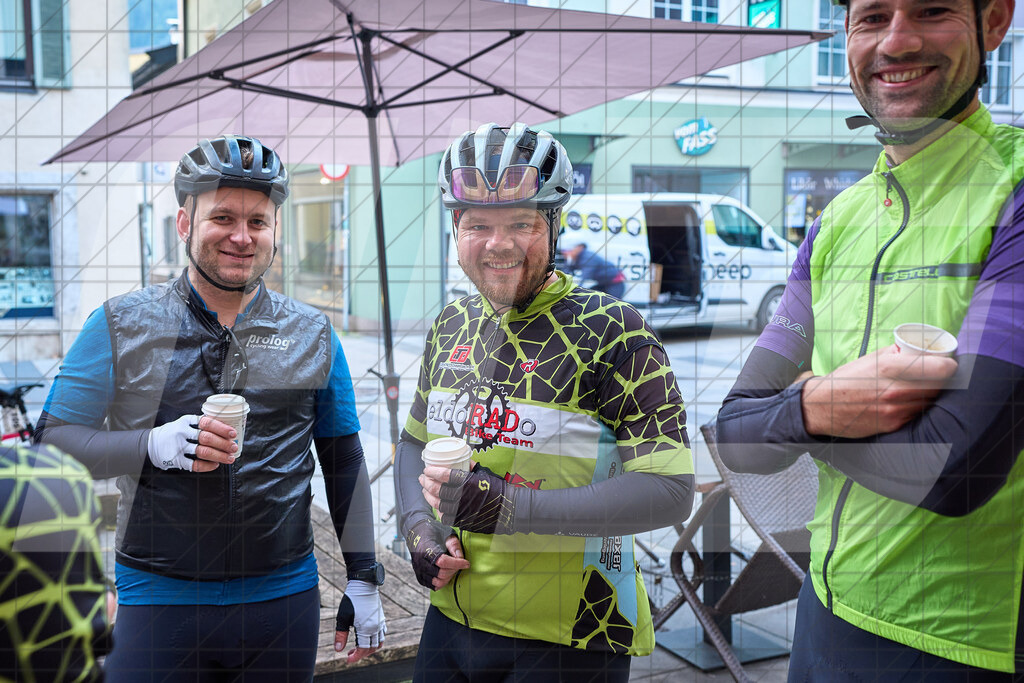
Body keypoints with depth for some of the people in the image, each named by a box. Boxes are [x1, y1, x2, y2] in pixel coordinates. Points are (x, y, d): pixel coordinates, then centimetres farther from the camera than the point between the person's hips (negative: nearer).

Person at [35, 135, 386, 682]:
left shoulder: (313, 335, 4)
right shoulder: (121, 327, -2)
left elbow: (344, 464, 8)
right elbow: (50, 443, -2)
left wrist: (363, 579, 6)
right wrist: (154, 445, -20)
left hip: (284, 600, 2)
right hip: (160, 599, -1)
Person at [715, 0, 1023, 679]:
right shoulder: (834, 223, 3)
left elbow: (954, 469, -26)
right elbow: (735, 436, 1)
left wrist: (803, 402, -10)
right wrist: (815, 407, -19)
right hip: (826, 614, 6)